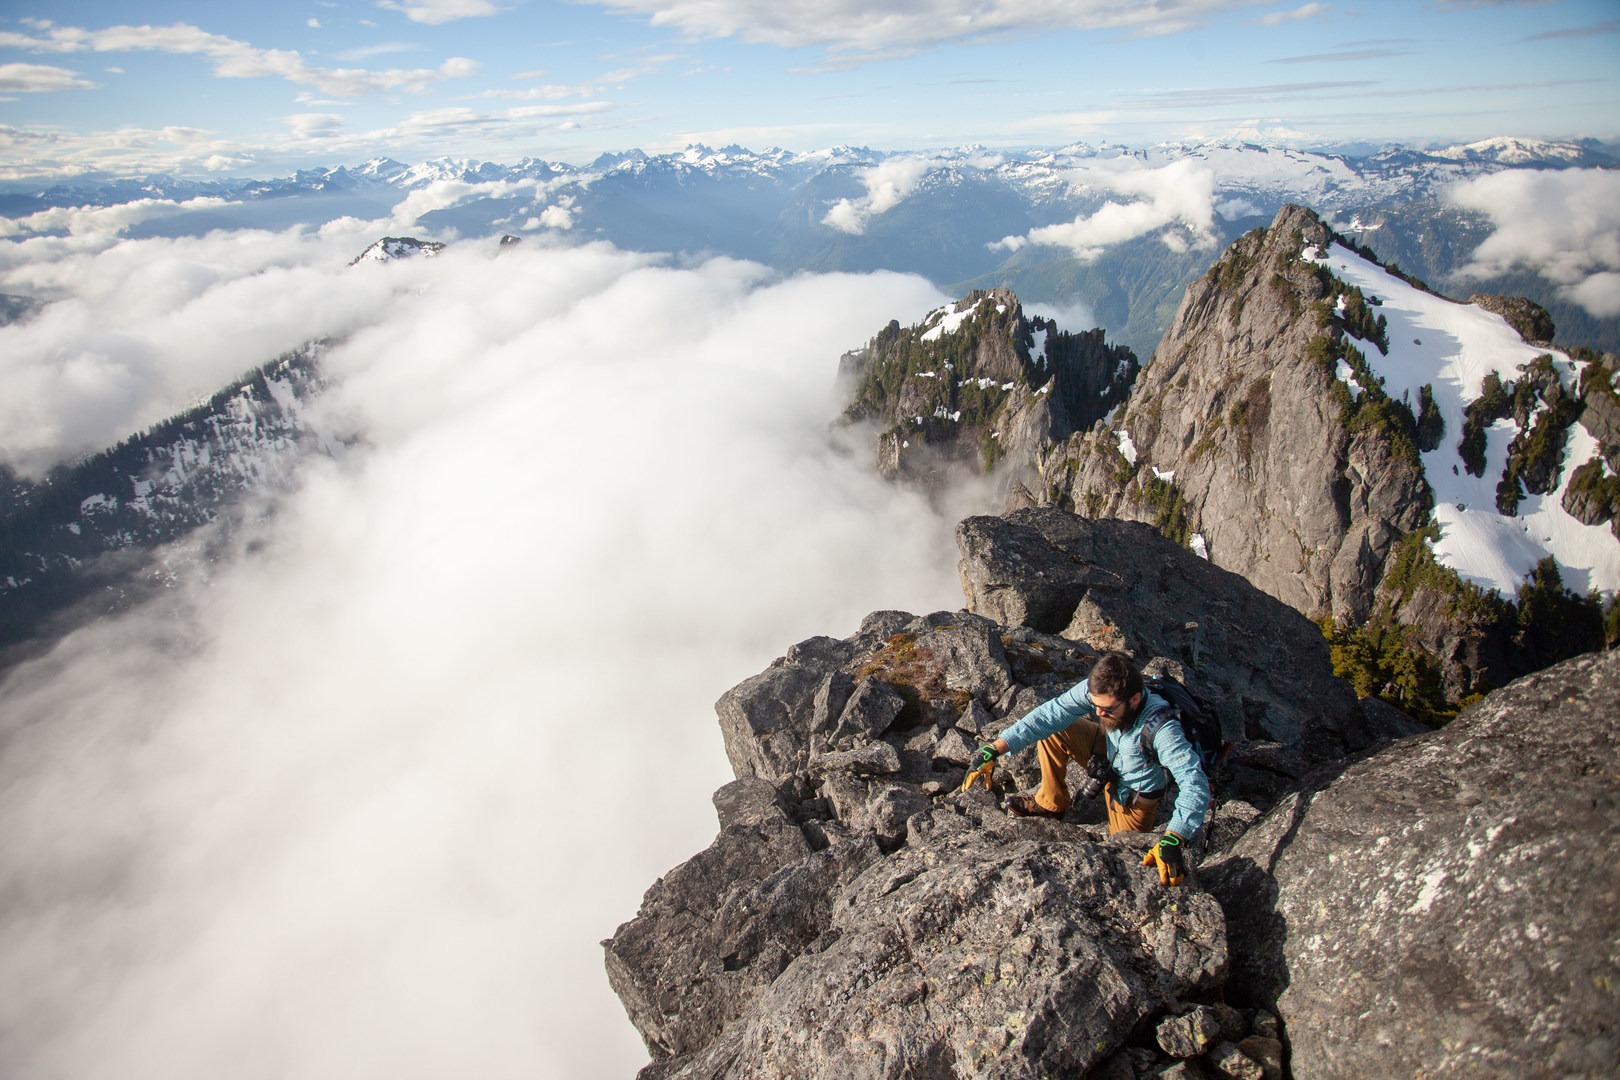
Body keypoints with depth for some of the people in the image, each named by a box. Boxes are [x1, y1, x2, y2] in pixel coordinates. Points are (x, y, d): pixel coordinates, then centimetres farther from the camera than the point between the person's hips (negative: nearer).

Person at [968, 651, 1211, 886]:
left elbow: (1194, 784, -46)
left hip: (1134, 794, -3)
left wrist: (1171, 842, -59)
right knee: (1050, 730, -18)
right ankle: (1051, 804, 5)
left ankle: (1148, 816, 29)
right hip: (1108, 751, 4)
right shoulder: (1097, 690, -30)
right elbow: (1047, 714, -30)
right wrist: (993, 750, -39)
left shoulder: (1162, 729, -41)